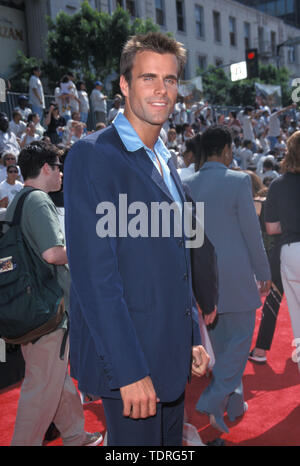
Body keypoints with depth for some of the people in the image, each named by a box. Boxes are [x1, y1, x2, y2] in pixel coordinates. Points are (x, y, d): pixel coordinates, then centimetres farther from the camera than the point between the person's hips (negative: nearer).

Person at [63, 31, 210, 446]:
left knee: (170, 443, 22)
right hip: (128, 356, -8)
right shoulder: (92, 155, -15)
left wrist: (194, 338, 13)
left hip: (172, 357, 8)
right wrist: (129, 370, -20)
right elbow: (94, 274, -20)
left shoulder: (165, 162, 12)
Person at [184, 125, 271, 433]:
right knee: (240, 338, 8)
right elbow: (252, 232, -10)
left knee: (219, 341, 17)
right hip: (235, 275, -5)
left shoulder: (186, 185, 2)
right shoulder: (238, 181, -12)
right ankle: (214, 400, -1)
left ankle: (233, 403, 30)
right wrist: (263, 273, 1)